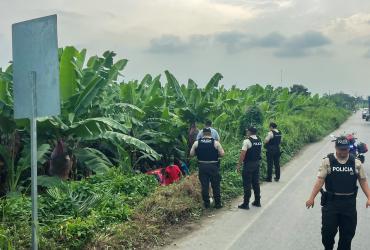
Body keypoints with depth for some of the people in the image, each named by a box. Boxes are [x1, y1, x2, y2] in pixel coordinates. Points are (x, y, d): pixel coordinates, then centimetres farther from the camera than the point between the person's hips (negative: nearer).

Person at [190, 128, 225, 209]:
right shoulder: (215, 143, -5)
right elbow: (222, 154, -6)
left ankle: (206, 204, 12)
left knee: (204, 185, 7)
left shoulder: (196, 143, 0)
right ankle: (217, 203, 14)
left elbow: (191, 154, 3)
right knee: (216, 185, 8)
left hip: (202, 166, 1)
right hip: (213, 166, -1)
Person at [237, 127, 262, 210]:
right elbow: (259, 152, 11)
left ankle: (246, 204, 2)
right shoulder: (260, 141, 8)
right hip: (257, 164, 7)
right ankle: (257, 202, 24)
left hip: (248, 164, -7)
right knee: (256, 183, 16)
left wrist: (239, 165, -14)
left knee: (247, 184, -1)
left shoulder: (247, 141, -15)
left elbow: (242, 154, -17)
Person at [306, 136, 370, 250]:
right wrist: (312, 197, -14)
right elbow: (320, 180, -6)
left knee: (348, 232, 9)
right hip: (331, 202, -2)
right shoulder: (328, 161, -3)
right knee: (328, 230, 1)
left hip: (349, 203, 2)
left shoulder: (356, 163, 3)